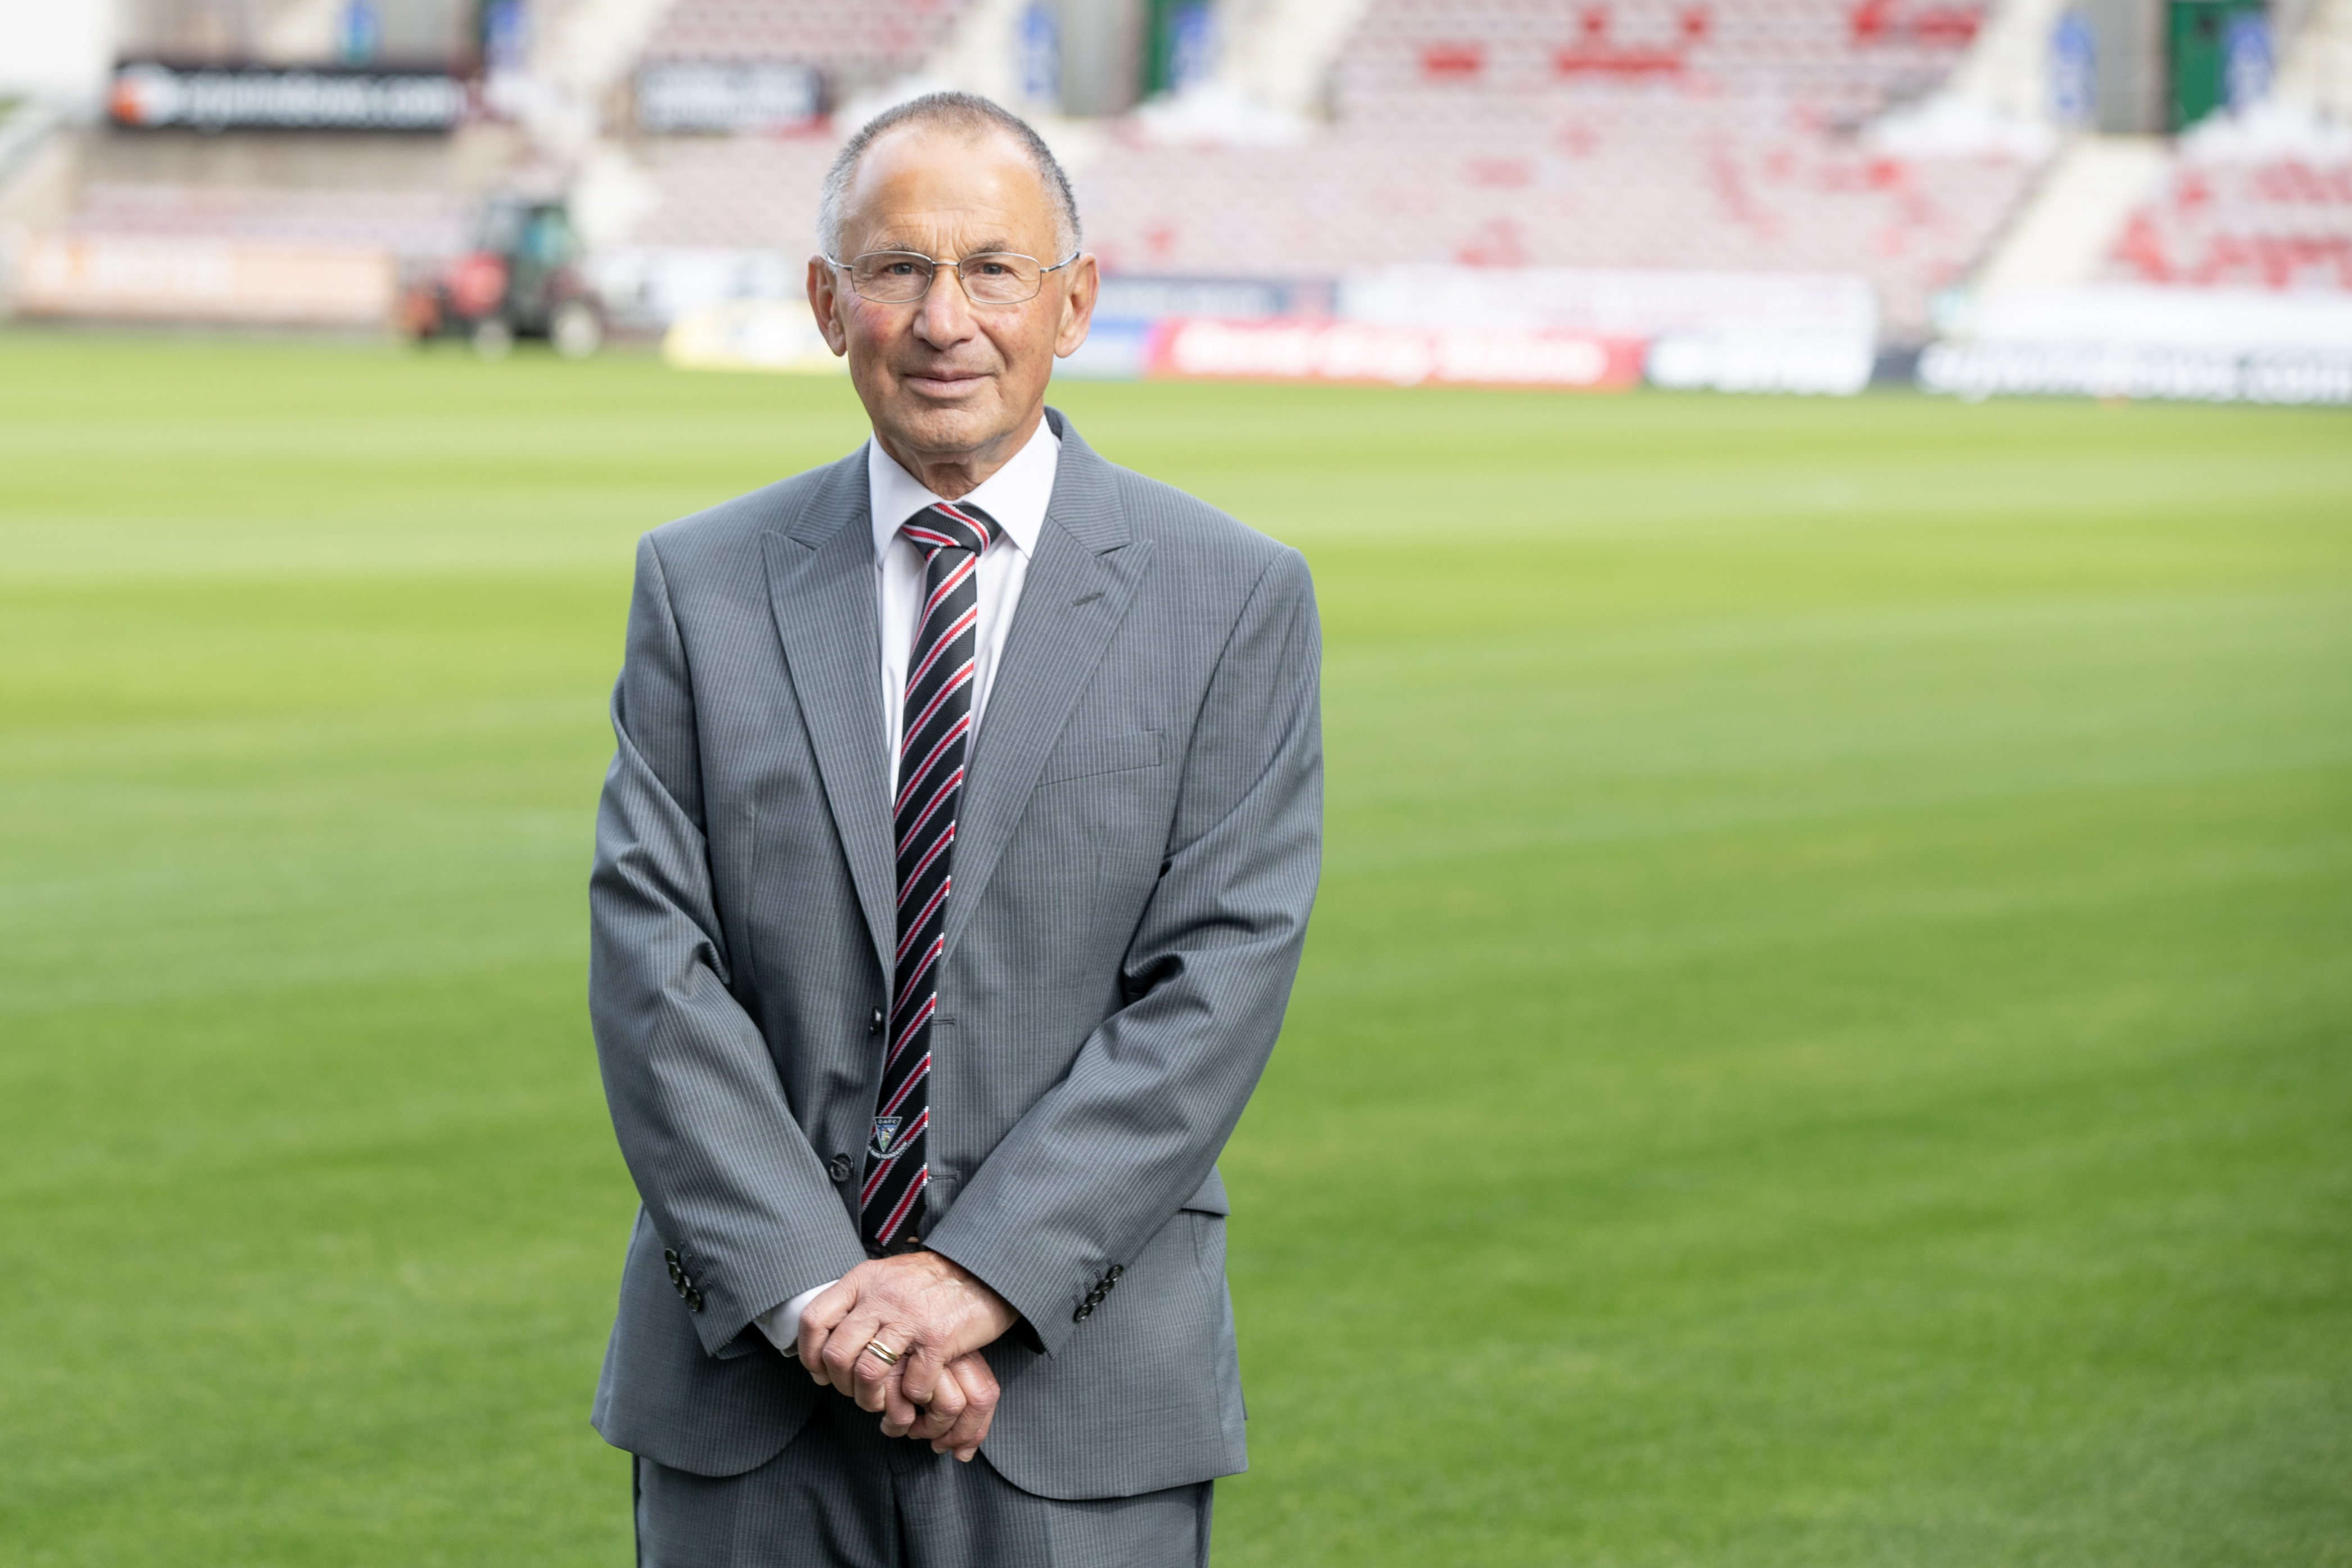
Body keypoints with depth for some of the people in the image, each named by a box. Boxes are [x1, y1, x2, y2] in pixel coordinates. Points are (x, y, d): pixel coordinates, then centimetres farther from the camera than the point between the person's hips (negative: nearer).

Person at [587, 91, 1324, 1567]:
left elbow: (1219, 987, -6)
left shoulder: (1235, 598, 1)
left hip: (1076, 1409, -1)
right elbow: (653, 962, -2)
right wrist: (811, 1291, -13)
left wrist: (981, 1277, -15)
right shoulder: (702, 586, 6)